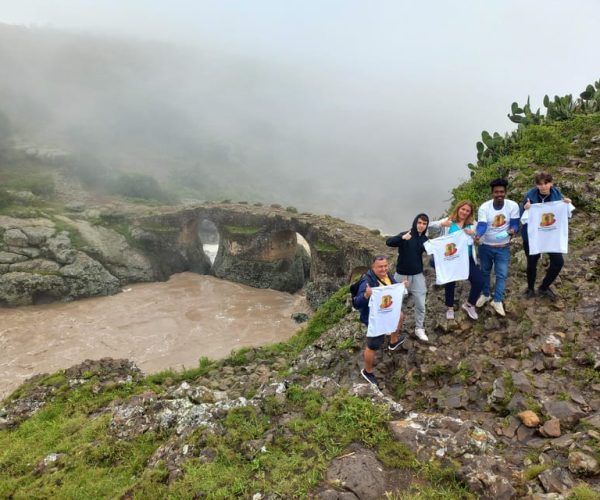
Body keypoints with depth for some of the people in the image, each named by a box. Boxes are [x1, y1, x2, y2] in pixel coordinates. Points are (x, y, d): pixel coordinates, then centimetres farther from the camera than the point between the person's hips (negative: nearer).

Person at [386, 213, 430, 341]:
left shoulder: (425, 239, 0)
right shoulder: (406, 235, -15)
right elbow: (388, 242, -29)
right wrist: (402, 238, -45)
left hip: (417, 275, 3)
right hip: (401, 274, -3)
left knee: (420, 305, 6)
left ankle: (419, 329, 24)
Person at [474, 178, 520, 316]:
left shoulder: (513, 206, -15)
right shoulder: (484, 207, -18)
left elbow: (515, 224, -13)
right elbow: (481, 225, -27)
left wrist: (512, 230, -38)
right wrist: (477, 235, -49)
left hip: (503, 247, 0)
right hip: (485, 246, 0)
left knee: (502, 274, 0)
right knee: (485, 272, 17)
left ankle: (497, 301, 15)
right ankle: (485, 295, 38)